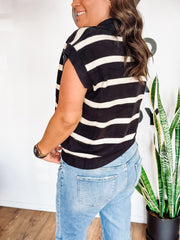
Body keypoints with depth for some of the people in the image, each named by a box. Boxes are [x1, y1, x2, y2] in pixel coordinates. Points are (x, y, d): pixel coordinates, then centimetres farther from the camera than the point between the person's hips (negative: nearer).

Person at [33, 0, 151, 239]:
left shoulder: (84, 40, -23)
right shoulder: (136, 47, 0)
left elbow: (68, 117, -27)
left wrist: (42, 149, -7)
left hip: (87, 172, -6)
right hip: (129, 164, 7)